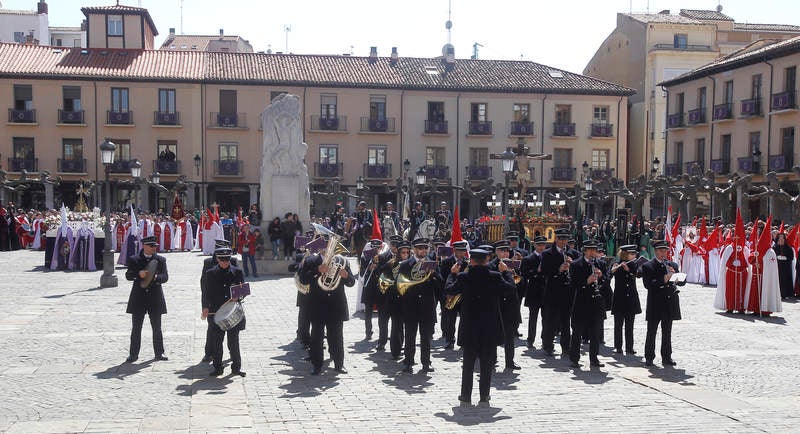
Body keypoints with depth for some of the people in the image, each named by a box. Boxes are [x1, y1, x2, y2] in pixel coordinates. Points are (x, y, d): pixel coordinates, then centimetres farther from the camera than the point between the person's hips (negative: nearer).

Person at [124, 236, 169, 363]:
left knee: (157, 327, 7)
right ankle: (133, 354, 11)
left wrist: (156, 277, -22)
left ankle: (159, 353, 15)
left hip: (155, 297, 1)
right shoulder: (134, 260, 5)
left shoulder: (160, 260, 7)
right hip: (138, 298, -1)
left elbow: (165, 276, -2)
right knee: (136, 328, 4)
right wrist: (138, 274, -22)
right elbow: (128, 276, -3)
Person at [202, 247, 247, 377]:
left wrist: (237, 297, -14)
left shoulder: (237, 272, 5)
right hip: (216, 313, 1)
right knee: (216, 341, 4)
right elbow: (207, 292, 4)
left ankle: (236, 367, 13)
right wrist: (205, 307, -8)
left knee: (234, 340, 2)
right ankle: (217, 368, 14)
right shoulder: (210, 274, 5)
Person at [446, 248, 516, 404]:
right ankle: (484, 395, 11)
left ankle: (466, 394, 13)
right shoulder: (495, 277, -9)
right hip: (490, 327, -1)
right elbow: (512, 289, -1)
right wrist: (506, 272, 11)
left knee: (468, 362, 11)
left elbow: (449, 289, 5)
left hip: (470, 326, 1)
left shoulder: (463, 277, -8)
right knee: (487, 362, 9)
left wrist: (452, 273, 19)